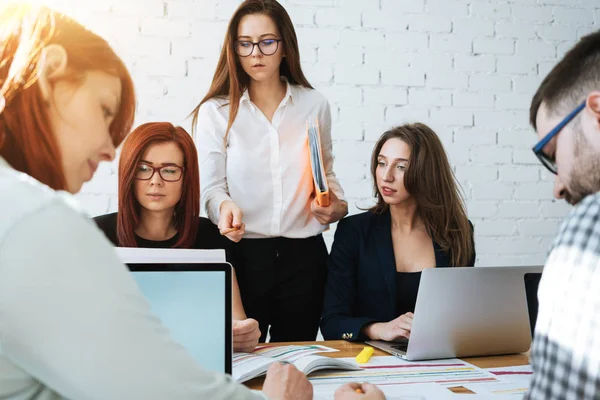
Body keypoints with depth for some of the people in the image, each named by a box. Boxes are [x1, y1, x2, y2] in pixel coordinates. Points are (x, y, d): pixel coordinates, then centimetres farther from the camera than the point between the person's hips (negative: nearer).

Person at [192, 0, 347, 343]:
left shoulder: (314, 105, 6)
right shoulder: (216, 112, 0)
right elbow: (211, 186, -3)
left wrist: (337, 204, -1)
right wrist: (225, 206, -24)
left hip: (304, 254, 2)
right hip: (242, 254, -2)